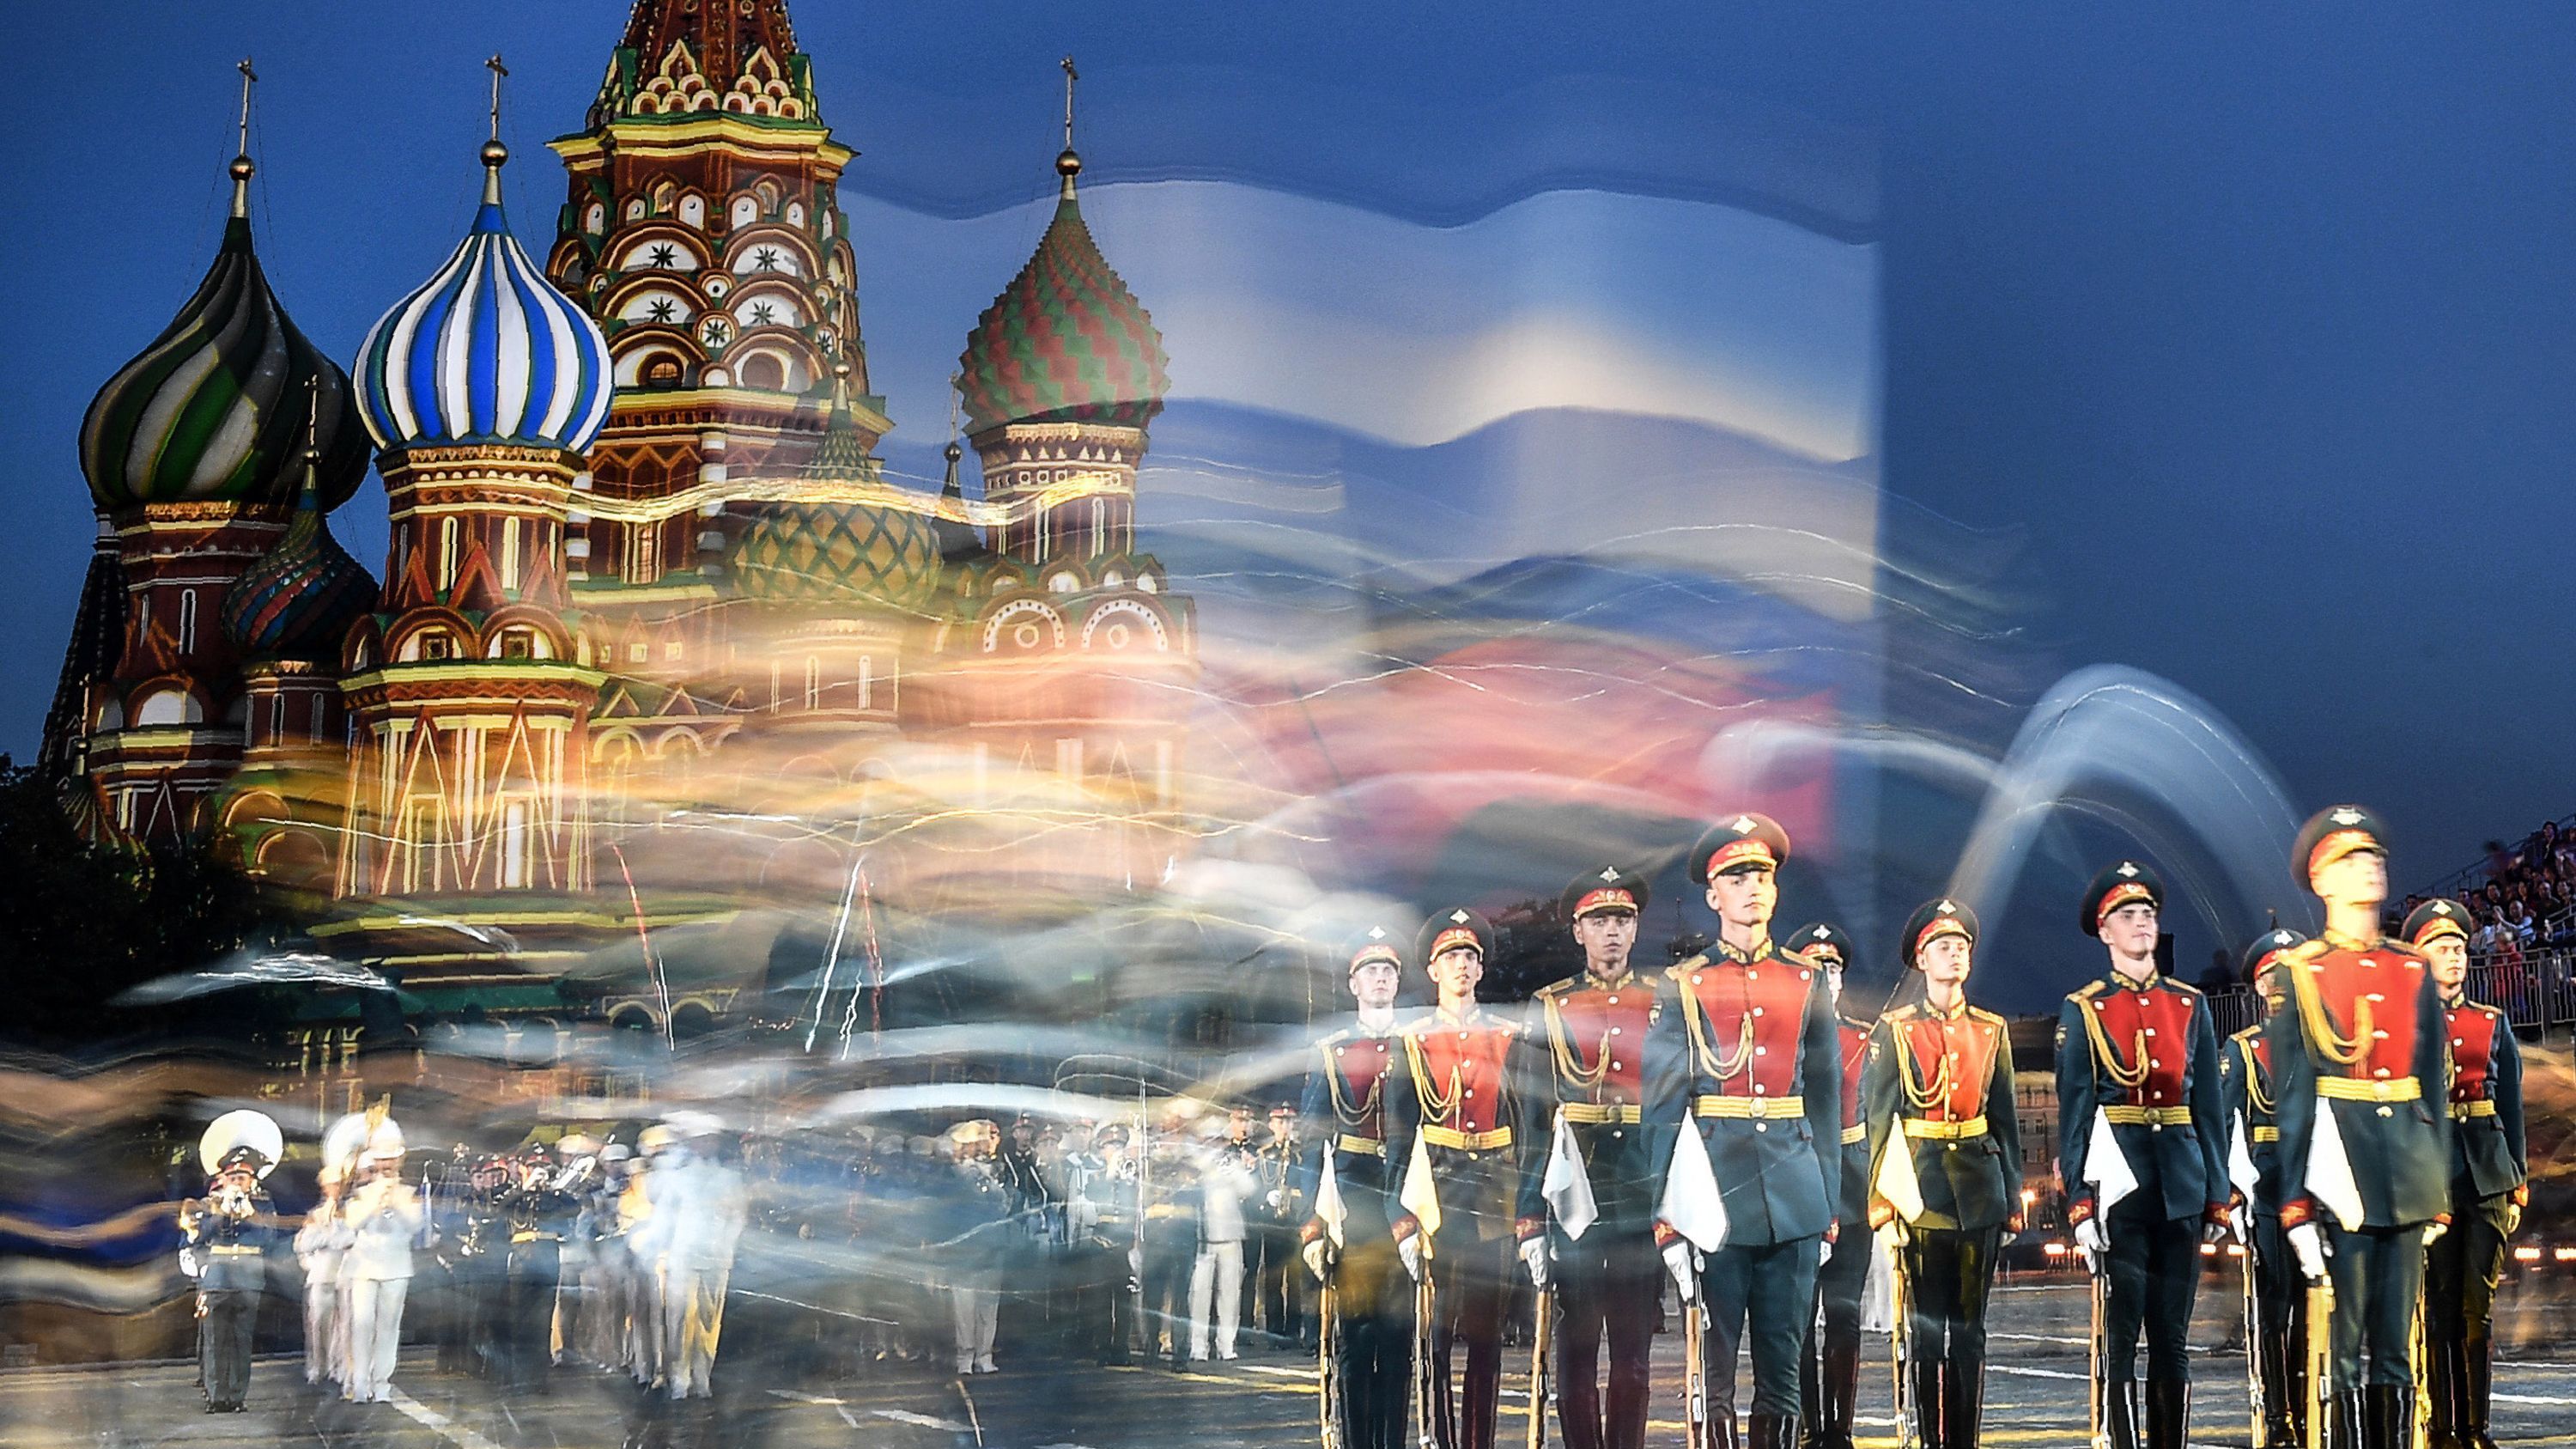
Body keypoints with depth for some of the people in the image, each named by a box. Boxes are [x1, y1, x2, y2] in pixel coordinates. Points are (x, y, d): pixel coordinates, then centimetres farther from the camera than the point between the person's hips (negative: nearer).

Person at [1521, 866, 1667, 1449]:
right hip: (1573, 1198, -1)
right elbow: (1530, 1116, 3)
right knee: (1577, 1343, 2)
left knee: (1634, 1349, 4)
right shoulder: (1551, 1008, 6)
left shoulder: (1664, 1003, 8)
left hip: (1646, 1197, 1)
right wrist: (1530, 1222, -4)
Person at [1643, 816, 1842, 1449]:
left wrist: (1829, 1208, 6)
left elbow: (1827, 1102, 13)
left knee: (1782, 1365, 4)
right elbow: (1662, 1106, 1)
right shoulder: (1686, 987, 5)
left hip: (1795, 1199, 2)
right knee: (1714, 1367, 0)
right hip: (1716, 1197, -2)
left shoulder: (1808, 983, 12)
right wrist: (1665, 1216, -7)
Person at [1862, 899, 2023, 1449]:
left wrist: (2013, 1197, 8)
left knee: (1969, 1326, 5)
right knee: (1925, 1327, -2)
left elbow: (2006, 1120, 12)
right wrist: (1879, 1199, -8)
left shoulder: (1991, 1031, 10)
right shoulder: (1894, 1031, 1)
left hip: (1979, 1191, 3)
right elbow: (1875, 1117, -1)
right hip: (1920, 1190, -3)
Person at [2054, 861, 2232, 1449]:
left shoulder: (2190, 1005, 12)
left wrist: (2217, 1196, 7)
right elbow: (2073, 1112, -2)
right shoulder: (2083, 1010, 3)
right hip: (2119, 1190, -3)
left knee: (2173, 1338, 6)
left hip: (2181, 1187, 3)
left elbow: (2210, 1108, 12)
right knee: (2120, 1335, -4)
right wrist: (2079, 1203, -10)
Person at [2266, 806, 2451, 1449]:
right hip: (2340, 1173, -4)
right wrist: (2296, 1208, -9)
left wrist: (2440, 1195, 10)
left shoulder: (2415, 971, 13)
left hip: (2407, 1176, 4)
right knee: (2347, 1355, -2)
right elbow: (2290, 1097, -3)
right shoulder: (2300, 974, 0)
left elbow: (2435, 1087, 15)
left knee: (2395, 1353, 6)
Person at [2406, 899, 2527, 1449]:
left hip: (2487, 1176, 3)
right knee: (2436, 1306, -1)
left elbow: (2512, 1108, 14)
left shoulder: (2493, 1023, 13)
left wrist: (2518, 1183, 8)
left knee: (2479, 1306, 3)